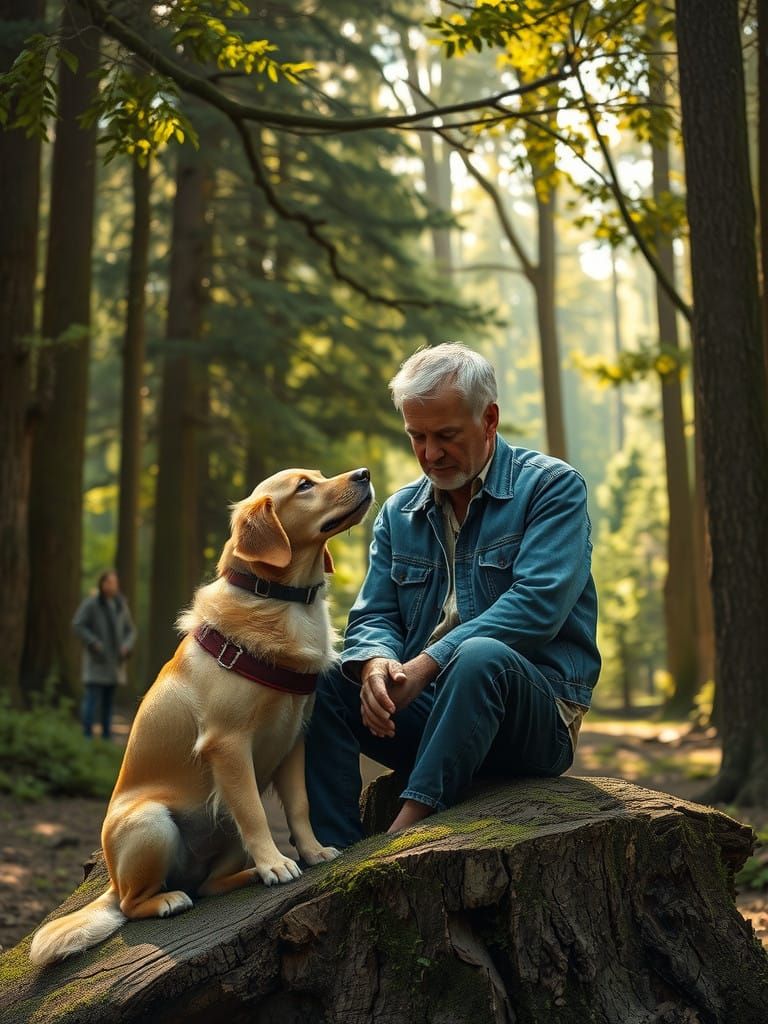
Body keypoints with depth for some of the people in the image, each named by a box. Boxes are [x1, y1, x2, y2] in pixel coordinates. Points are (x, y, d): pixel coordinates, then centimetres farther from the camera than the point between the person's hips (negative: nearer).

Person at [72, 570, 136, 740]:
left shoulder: (121, 605, 6)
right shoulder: (91, 603, -10)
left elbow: (130, 630, 11)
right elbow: (77, 625, -12)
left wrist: (127, 646, -8)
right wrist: (94, 643, -19)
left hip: (114, 662, 5)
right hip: (96, 661, -5)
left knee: (108, 701, 8)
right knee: (92, 698, -10)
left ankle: (107, 737, 13)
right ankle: (87, 738, -9)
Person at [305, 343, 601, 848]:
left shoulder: (552, 486, -3)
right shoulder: (399, 512, 15)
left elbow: (538, 605, -17)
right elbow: (373, 616, 8)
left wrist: (425, 665, -23)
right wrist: (376, 664, -18)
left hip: (537, 716, -5)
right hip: (425, 708, 5)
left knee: (480, 656, -37)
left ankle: (403, 837, -35)